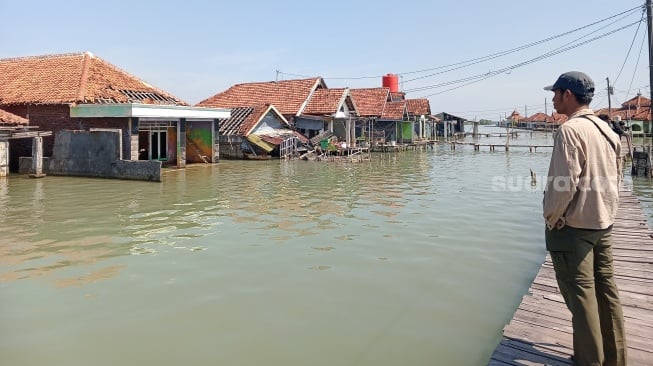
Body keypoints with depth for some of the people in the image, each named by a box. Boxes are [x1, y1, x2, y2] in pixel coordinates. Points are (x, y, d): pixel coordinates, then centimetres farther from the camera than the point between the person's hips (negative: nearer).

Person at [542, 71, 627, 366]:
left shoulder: (570, 129, -17)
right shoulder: (607, 131, 9)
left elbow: (565, 182, -21)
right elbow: (615, 179, 14)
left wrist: (551, 218, -9)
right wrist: (605, 212, 20)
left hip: (573, 226, -8)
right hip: (603, 223, 8)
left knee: (580, 294, 1)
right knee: (606, 289, 15)